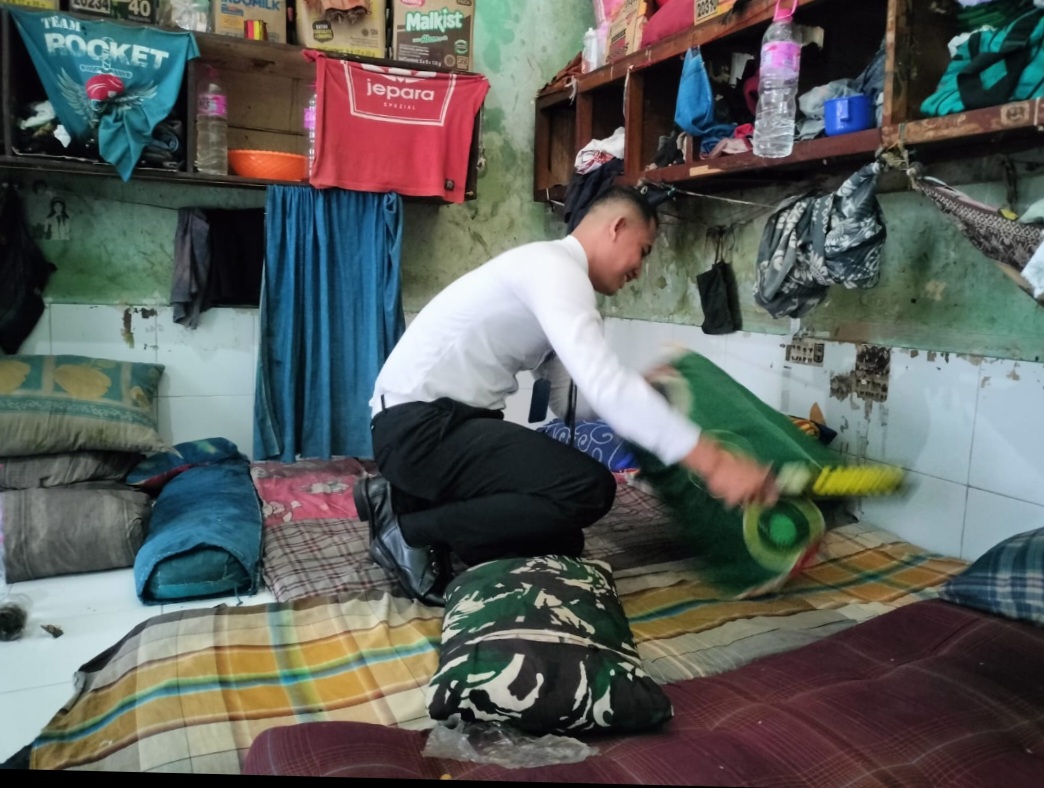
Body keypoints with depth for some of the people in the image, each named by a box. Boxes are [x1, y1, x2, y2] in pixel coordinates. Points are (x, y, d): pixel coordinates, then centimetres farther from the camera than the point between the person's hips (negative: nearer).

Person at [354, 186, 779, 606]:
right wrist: (712, 461, -29)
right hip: (419, 423, -10)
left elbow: (568, 400, 16)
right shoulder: (554, 266, -14)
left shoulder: (552, 277, 17)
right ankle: (409, 529, -10)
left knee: (559, 544, 7)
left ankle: (412, 501, 12)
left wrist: (642, 387, 6)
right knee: (590, 488, -23)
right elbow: (604, 386, -28)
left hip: (447, 422, 10)